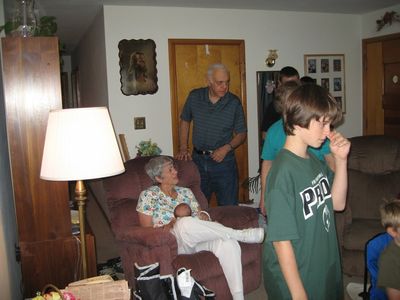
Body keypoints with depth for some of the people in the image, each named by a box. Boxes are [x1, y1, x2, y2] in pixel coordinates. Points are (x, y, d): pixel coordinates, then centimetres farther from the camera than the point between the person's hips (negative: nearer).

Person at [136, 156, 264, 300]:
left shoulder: (185, 192, 17)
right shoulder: (148, 195, 3)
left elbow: (200, 214, 15)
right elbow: (146, 230, 0)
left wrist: (204, 216, -9)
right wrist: (169, 226, -15)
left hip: (197, 239, 4)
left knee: (228, 243, -30)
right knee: (185, 223, -40)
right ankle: (241, 234, -26)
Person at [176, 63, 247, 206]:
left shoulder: (234, 103, -7)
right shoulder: (194, 97, -2)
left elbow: (241, 134, 0)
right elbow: (185, 121, 11)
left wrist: (226, 148, -18)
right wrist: (183, 149, 3)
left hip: (223, 161, -2)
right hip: (198, 160, 2)